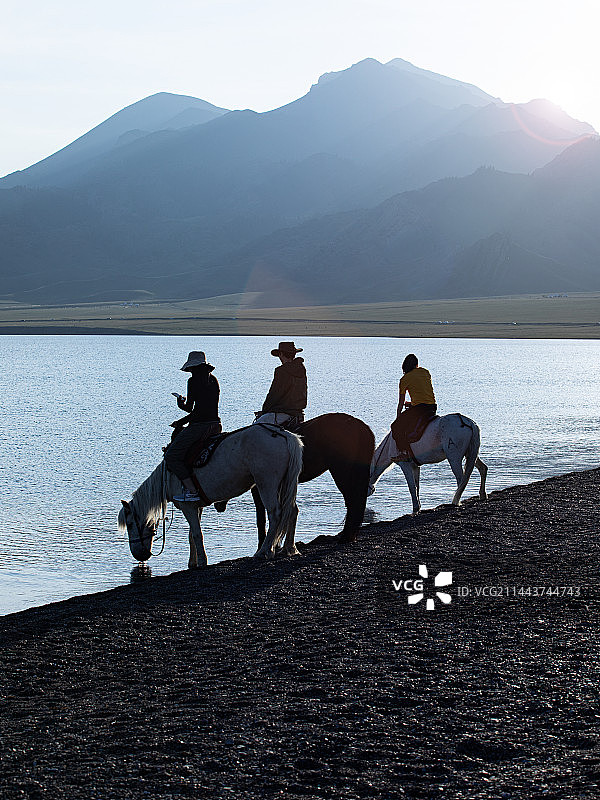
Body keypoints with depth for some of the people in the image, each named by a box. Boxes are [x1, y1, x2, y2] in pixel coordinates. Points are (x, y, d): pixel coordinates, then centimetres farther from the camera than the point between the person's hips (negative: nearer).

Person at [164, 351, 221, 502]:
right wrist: (181, 422, 24)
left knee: (171, 456, -1)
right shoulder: (213, 380, 15)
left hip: (199, 426, -9)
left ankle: (191, 490, -13)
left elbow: (189, 408, -12)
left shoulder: (194, 381, -9)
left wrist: (181, 403, 12)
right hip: (216, 425, 9)